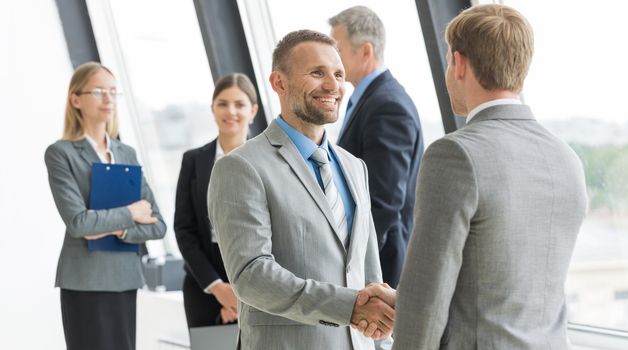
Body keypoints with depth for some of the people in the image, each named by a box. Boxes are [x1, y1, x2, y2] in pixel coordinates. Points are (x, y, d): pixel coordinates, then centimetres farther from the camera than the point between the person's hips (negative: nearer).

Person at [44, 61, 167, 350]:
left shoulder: (127, 154, 12)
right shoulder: (61, 153, -3)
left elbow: (157, 225, 6)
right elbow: (77, 221, -16)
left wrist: (118, 229, -10)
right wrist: (128, 214, -7)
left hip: (125, 280, 5)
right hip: (85, 282, -5)